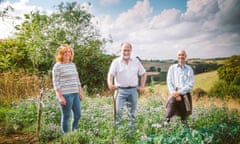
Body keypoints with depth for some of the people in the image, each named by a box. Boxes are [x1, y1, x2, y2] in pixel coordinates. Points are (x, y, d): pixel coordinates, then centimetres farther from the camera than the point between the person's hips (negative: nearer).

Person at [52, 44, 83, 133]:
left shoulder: (73, 65, 15)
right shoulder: (57, 66, -5)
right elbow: (56, 83, -10)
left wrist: (80, 92, 16)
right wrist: (60, 97, -15)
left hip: (75, 94, 7)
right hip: (65, 95, -7)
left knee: (78, 114, 11)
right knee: (66, 116, 1)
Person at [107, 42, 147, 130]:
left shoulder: (136, 61, 8)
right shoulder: (116, 62, 0)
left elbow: (143, 74, 16)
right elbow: (110, 74, -12)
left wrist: (142, 86, 6)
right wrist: (110, 84, -32)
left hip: (133, 90, 3)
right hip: (120, 90, -2)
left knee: (132, 112, 11)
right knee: (118, 111, -10)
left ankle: (131, 129, 23)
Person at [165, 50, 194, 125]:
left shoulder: (189, 69, 7)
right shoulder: (172, 68, 8)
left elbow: (190, 84, -1)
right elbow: (169, 82, 2)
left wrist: (179, 92, -12)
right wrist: (174, 93, -11)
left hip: (185, 94, 1)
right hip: (175, 93, -1)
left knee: (184, 114, 2)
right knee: (172, 102, -26)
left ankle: (184, 124, 23)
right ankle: (167, 121, -24)